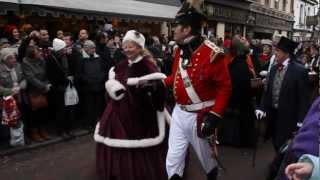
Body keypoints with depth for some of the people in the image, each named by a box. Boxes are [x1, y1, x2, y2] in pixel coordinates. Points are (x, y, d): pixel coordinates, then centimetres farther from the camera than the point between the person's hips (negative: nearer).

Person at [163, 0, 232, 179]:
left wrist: (214, 116, -23)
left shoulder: (212, 54, -19)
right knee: (173, 160, 11)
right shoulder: (180, 51, 4)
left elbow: (225, 88, -17)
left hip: (200, 116, -5)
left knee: (206, 157, 19)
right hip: (179, 113, 6)